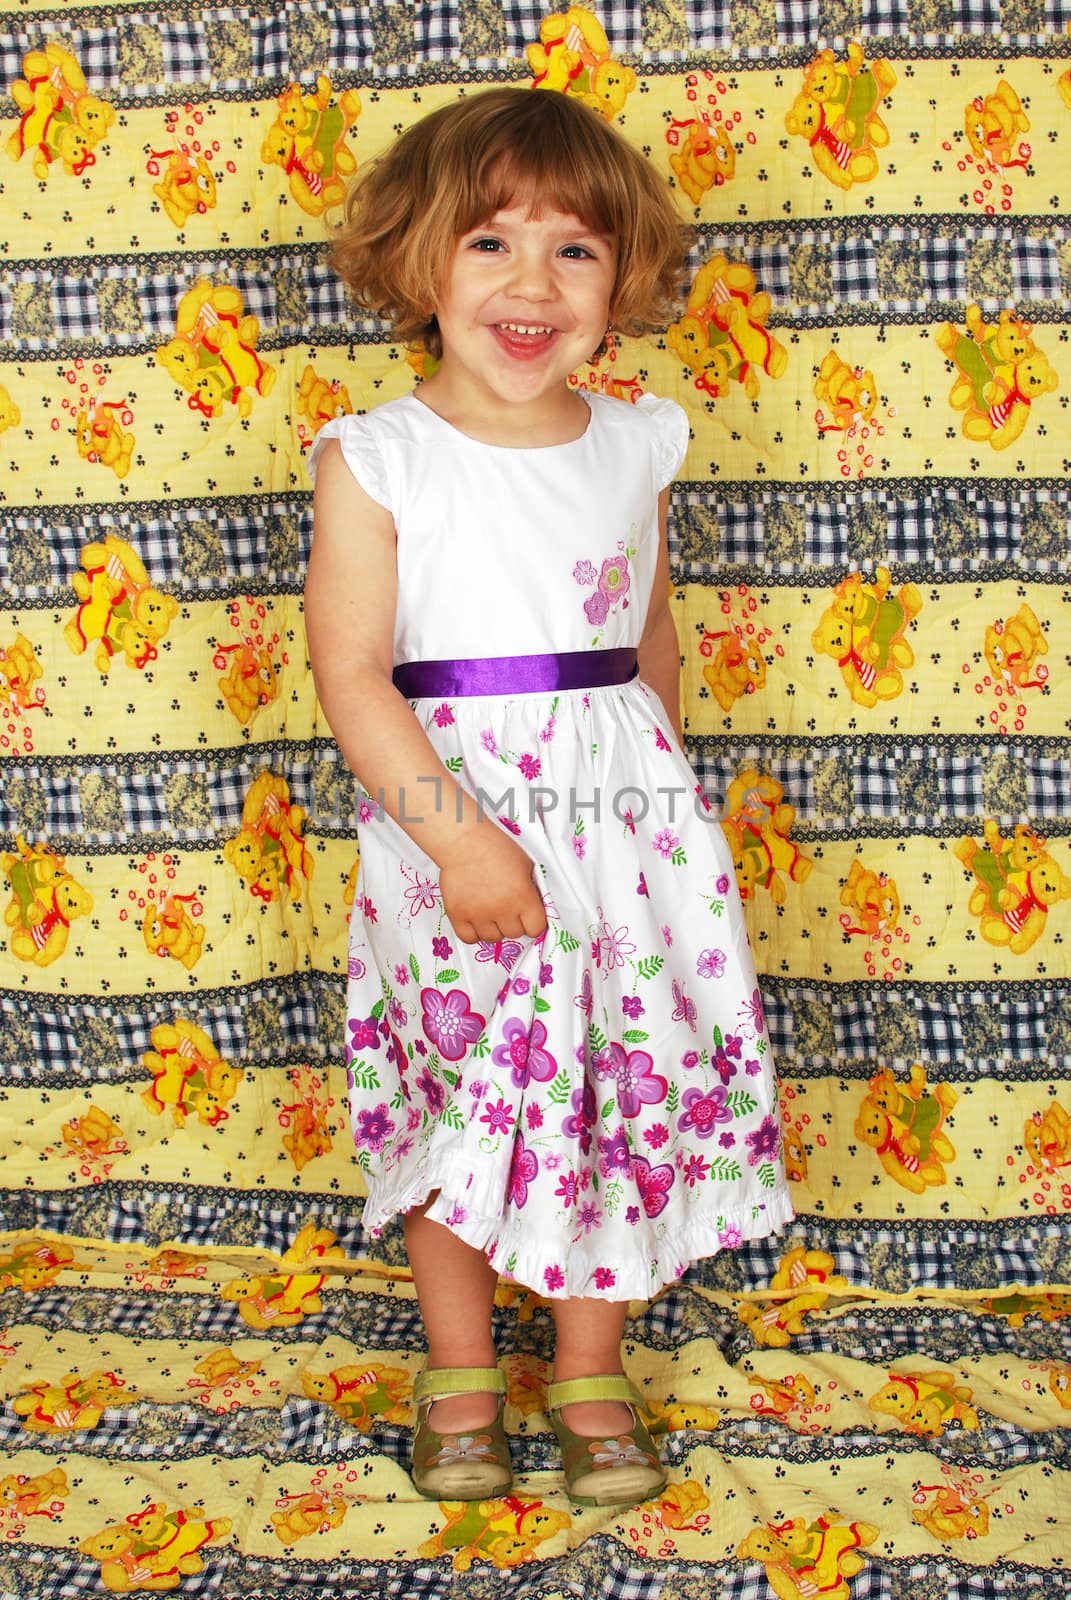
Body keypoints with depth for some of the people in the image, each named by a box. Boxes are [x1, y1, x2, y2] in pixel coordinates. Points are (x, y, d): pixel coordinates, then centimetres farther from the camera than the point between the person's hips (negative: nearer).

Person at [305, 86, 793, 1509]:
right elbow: (352, 672, -13)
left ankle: (592, 1372, 28)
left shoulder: (638, 445, 4)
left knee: (631, 1084, 8)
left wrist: (659, 792, 15)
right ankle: (460, 1368, 30)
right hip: (449, 817, -3)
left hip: (623, 815, 3)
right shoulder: (376, 461, -9)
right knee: (459, 1097, 8)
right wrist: (457, 834, -19)